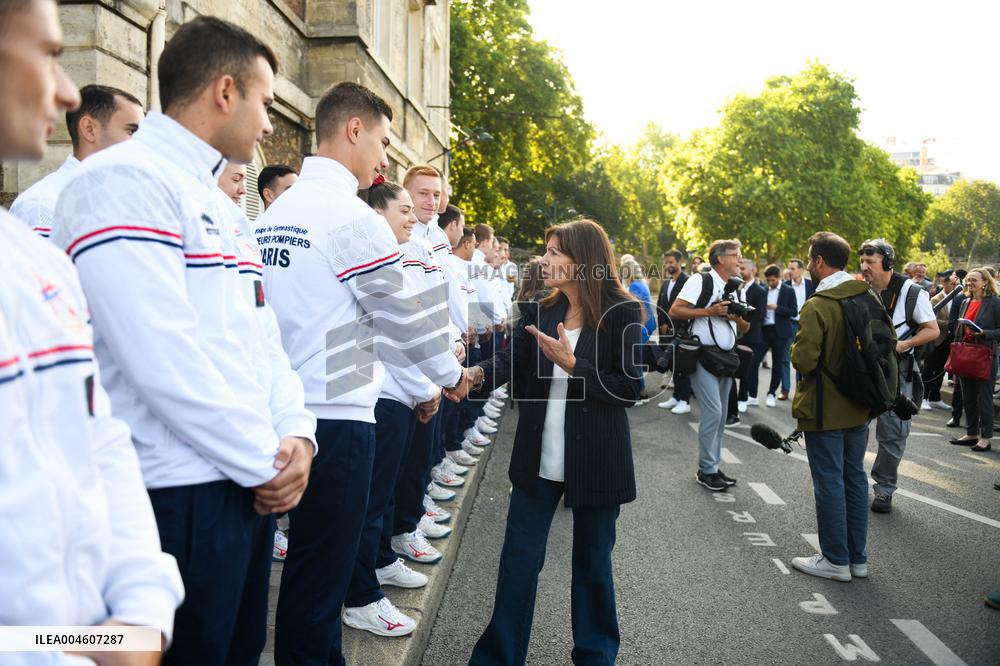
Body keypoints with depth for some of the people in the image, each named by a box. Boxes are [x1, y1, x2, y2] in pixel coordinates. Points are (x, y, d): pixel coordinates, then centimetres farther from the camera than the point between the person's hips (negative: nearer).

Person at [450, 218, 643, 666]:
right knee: (519, 557, 9)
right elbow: (510, 359, -10)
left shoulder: (621, 314, -9)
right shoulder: (539, 312, 5)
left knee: (592, 562, 12)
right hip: (538, 457, 4)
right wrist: (476, 373, -31)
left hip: (594, 460, -4)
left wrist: (571, 365, -22)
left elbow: (629, 389, -12)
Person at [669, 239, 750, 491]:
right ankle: (706, 470, 1)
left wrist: (737, 316, -5)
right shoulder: (701, 282, -9)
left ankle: (713, 466, 21)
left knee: (720, 416, 11)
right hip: (704, 355, -8)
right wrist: (709, 311, -19)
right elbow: (675, 310, -16)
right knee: (713, 412, -11)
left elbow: (746, 327, 17)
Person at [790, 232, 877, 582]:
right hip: (859, 407, 7)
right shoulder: (870, 297, 2)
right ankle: (858, 557, 25)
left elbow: (803, 360, -24)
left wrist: (796, 348, -3)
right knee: (855, 477, 15)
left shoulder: (816, 307, -21)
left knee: (829, 482, 3)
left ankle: (835, 560, 13)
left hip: (825, 410, -7)